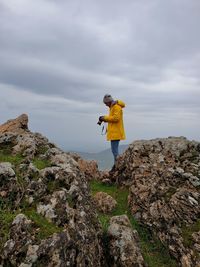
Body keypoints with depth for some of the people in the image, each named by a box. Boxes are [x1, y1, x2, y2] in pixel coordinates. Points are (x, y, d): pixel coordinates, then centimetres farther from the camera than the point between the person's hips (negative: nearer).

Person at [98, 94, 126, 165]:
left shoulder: (117, 107, -11)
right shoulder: (112, 107, 21)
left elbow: (116, 118, -21)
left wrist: (105, 118, -14)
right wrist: (104, 118, 6)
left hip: (116, 132, -11)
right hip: (114, 132, 11)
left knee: (114, 149, -10)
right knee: (114, 149, 13)